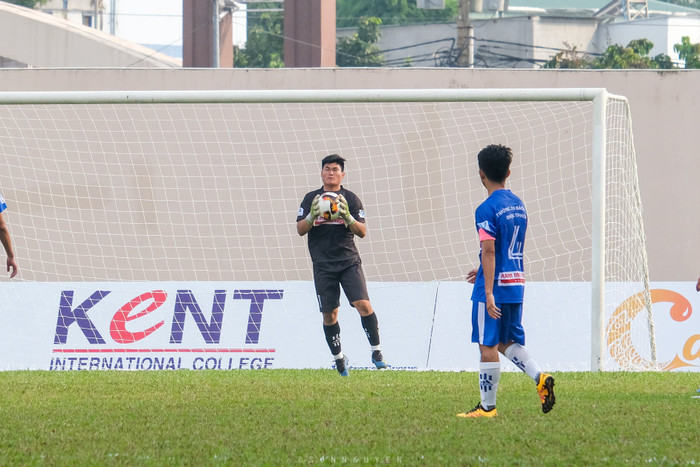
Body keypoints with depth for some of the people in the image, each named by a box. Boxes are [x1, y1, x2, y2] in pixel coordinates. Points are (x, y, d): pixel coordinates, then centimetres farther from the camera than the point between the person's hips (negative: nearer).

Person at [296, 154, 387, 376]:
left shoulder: (350, 199, 5)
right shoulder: (311, 198, 8)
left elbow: (362, 232, 0)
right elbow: (300, 229, 3)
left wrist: (347, 217, -18)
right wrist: (312, 216, -17)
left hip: (349, 261, -1)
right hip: (323, 264, 1)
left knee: (363, 304, -15)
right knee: (329, 314, 1)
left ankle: (376, 352, -4)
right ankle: (338, 358, 17)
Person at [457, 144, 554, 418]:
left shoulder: (487, 210, -13)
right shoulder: (518, 205, 12)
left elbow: (489, 252, -18)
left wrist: (489, 292, -19)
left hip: (494, 287, -8)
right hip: (516, 284, 8)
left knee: (488, 346, 0)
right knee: (507, 342, 16)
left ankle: (487, 406, 4)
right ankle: (540, 378, -5)